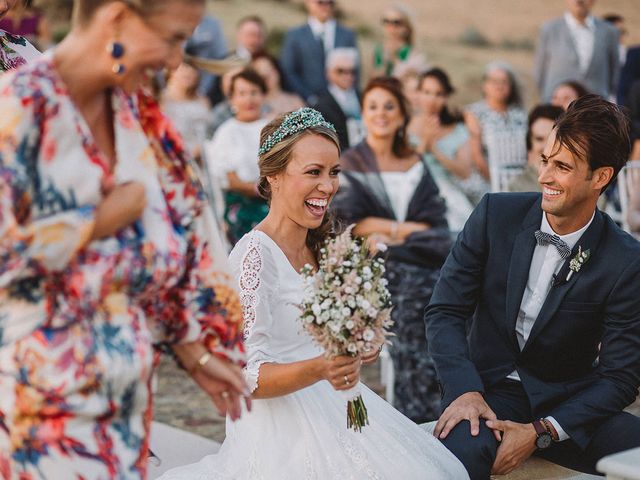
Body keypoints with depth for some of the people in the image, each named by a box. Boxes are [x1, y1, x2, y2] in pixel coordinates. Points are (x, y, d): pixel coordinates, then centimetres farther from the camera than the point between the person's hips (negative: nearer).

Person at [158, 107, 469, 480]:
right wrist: (319, 369, -34)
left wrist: (355, 352, 4)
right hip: (284, 427, -8)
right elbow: (246, 376, -19)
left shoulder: (319, 248, 10)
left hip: (334, 410, 8)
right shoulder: (255, 254, -16)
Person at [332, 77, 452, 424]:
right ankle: (417, 414, -25)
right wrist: (411, 228, -7)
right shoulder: (350, 164, 9)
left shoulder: (415, 164, 20)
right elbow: (352, 222, -4)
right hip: (376, 264, -4)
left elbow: (435, 221, 10)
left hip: (420, 256, 4)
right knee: (409, 292, -30)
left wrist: (391, 233, -7)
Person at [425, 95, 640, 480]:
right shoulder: (496, 214, -5)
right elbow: (445, 310, -3)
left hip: (566, 403, 1)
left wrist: (541, 432, -19)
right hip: (488, 388, 0)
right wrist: (465, 390, -19)